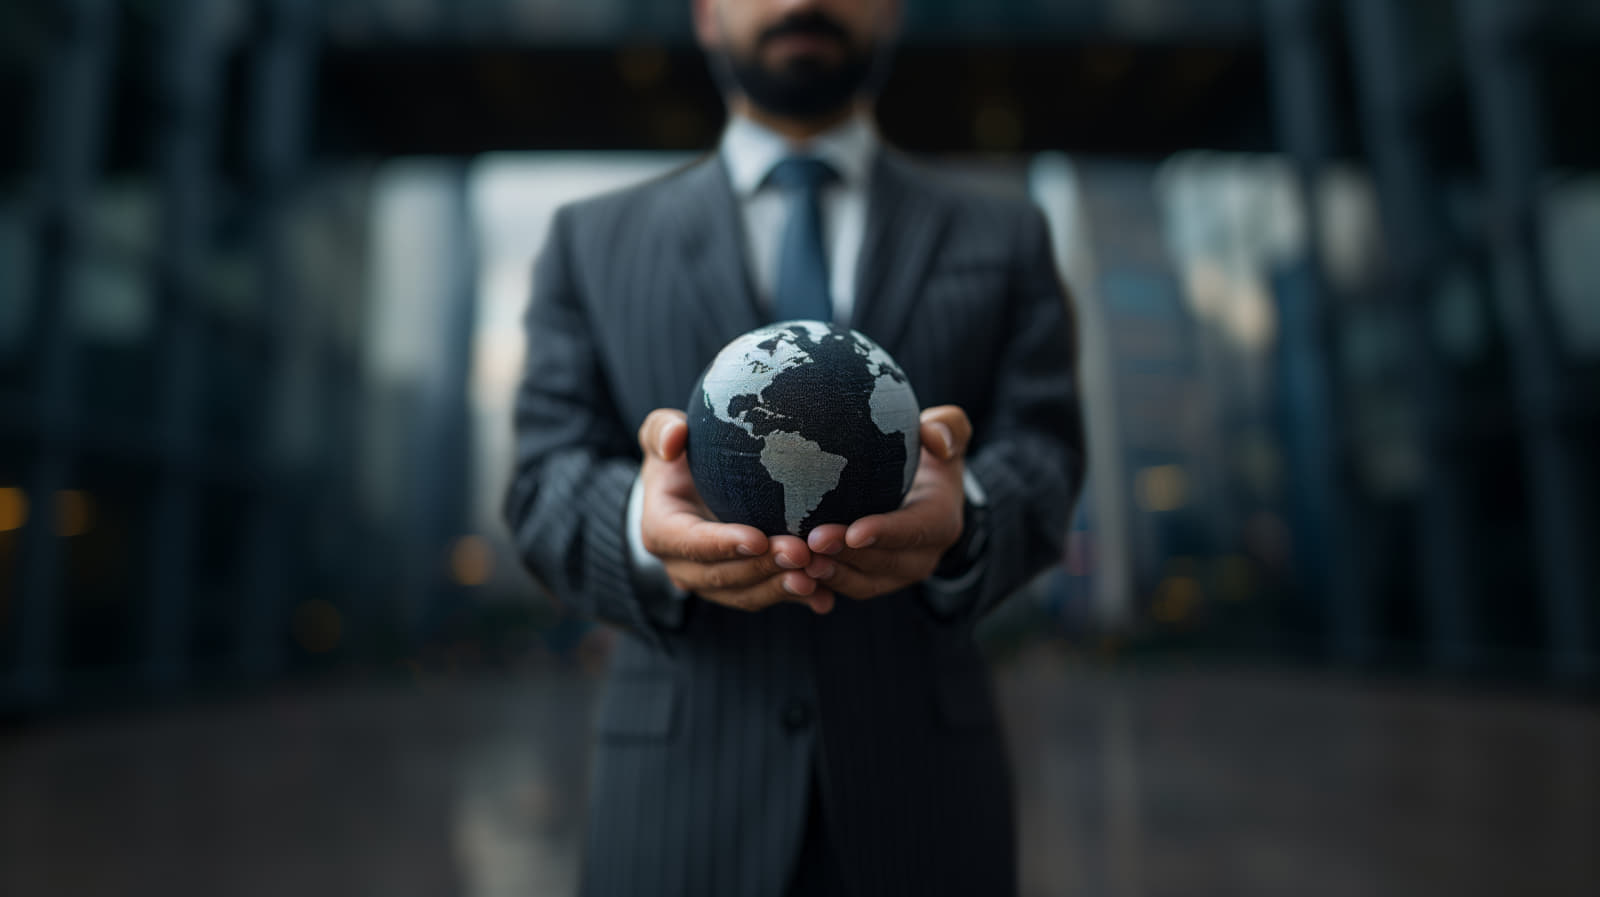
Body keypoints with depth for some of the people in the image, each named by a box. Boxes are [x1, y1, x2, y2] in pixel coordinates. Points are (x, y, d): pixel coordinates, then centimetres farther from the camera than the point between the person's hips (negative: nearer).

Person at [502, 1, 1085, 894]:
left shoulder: (1006, 239, 7)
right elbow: (548, 481, -3)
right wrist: (644, 526, -26)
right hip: (681, 781, 0)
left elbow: (1040, 462, -4)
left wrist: (962, 520, -27)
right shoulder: (591, 240, 6)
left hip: (922, 780, 1)